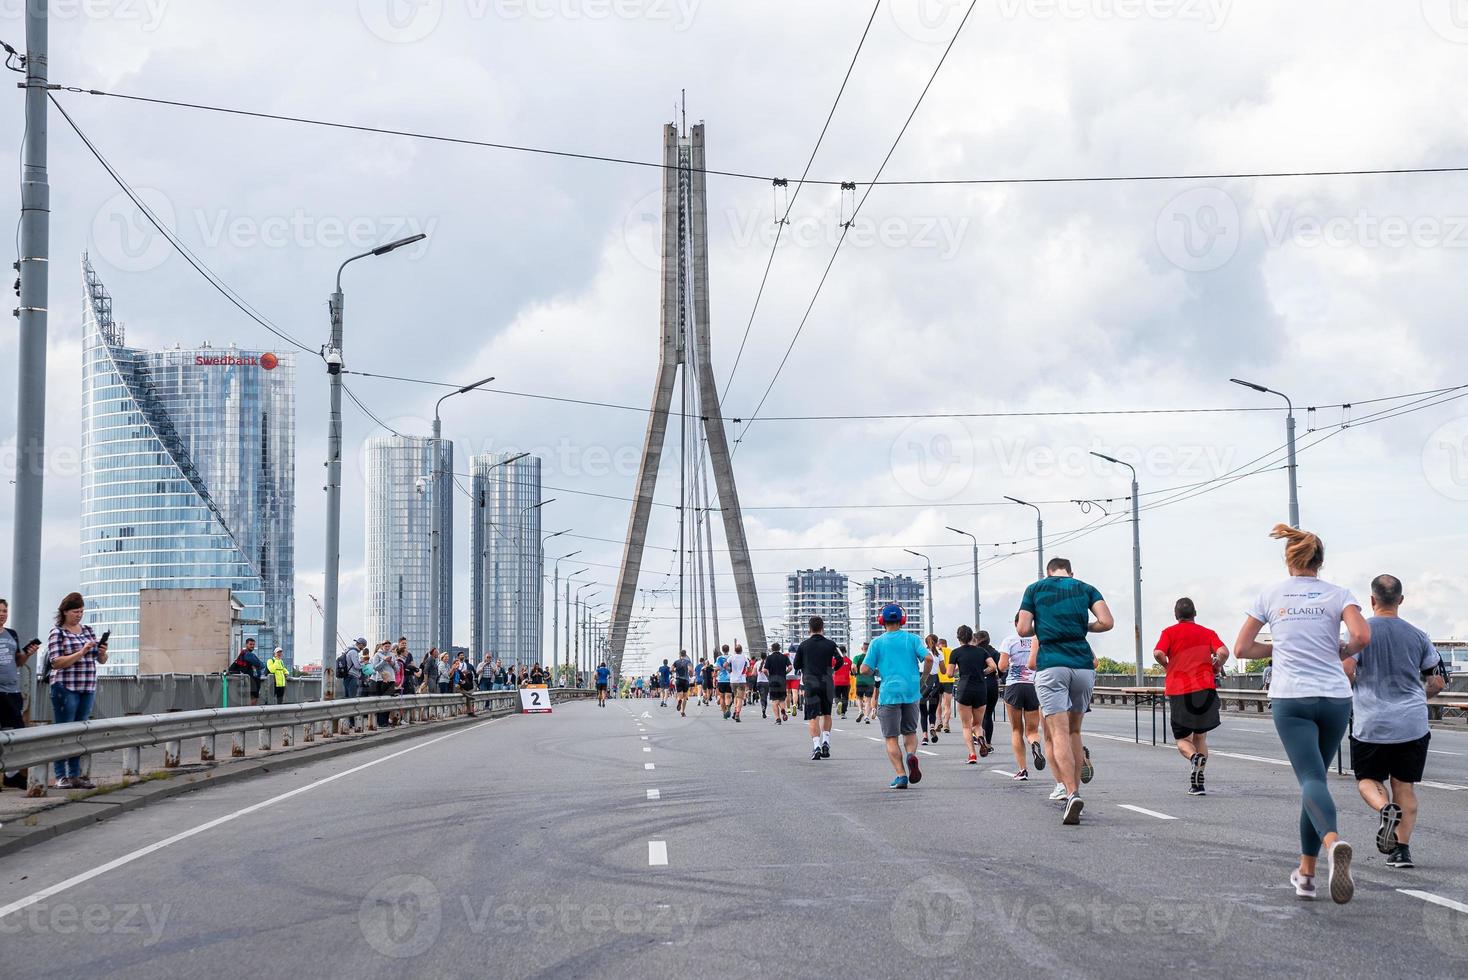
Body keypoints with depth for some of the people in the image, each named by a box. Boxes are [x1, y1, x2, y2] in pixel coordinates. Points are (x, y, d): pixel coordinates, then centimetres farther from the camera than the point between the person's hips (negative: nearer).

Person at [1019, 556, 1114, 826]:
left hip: (1050, 666, -2)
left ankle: (1071, 793, -25)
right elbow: (1107, 623, 0)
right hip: (1083, 665, 3)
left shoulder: (1035, 588, 10)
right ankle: (1074, 789, 16)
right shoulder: (1086, 589, 13)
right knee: (1074, 730, 18)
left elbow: (1023, 629, 4)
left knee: (1059, 734, -9)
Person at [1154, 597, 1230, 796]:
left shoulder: (1170, 632, 5)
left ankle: (1195, 757, -24)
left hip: (1178, 692, -2)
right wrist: (1216, 668, 11)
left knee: (1182, 739, 9)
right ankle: (1198, 783, 6)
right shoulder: (1207, 633, 9)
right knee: (1200, 737, 15)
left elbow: (1158, 653, -12)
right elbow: (1223, 652, -8)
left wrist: (1168, 667, 8)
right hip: (1205, 689, 2)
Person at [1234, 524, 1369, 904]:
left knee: (1311, 778, -12)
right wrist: (1343, 651, 8)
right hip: (1335, 698, 1)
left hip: (1290, 698, -1)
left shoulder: (1270, 595, 7)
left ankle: (1333, 842, -43)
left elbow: (1241, 648, 9)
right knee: (1315, 776, 15)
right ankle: (1306, 871, 16)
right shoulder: (1337, 594, 5)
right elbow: (1362, 636, -13)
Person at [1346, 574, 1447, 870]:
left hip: (1371, 724, -2)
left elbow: (1346, 670, -15)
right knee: (1405, 785, 11)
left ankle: (1385, 809, -18)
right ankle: (1402, 848, 3)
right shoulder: (1417, 636, 5)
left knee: (1368, 779, 13)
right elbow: (1438, 682, 8)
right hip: (1413, 724, 2)